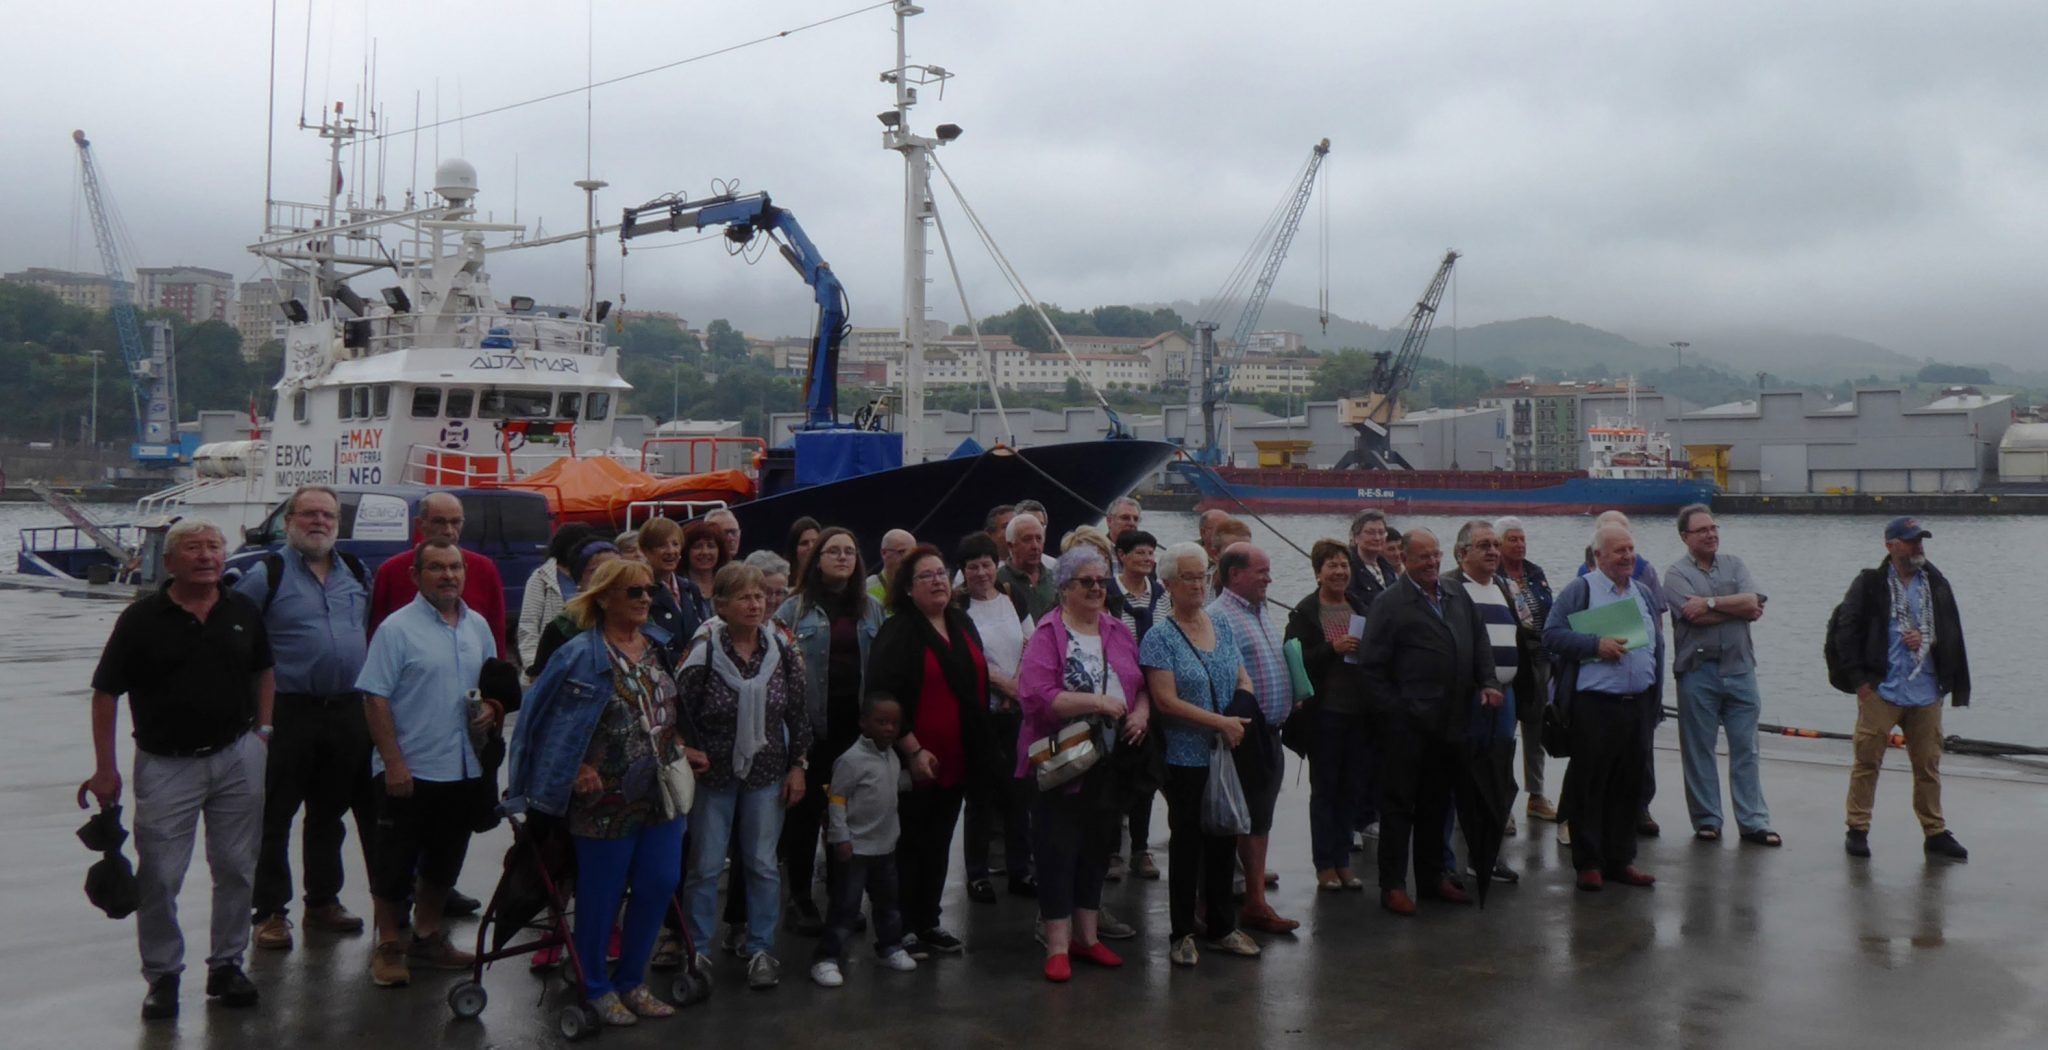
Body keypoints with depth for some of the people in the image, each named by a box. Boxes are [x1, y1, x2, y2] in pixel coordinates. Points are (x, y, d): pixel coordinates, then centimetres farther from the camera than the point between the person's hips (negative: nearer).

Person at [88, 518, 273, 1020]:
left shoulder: (244, 612, 4)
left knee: (236, 869, 9)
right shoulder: (142, 618, -7)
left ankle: (226, 965, 23)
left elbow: (263, 671, 18)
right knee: (158, 876, 1)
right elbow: (106, 693, -4)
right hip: (166, 764, -3)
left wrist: (263, 730, 7)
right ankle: (162, 975, 15)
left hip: (238, 757, 3)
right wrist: (105, 768, -8)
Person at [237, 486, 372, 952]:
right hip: (289, 712, -5)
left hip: (347, 712, 5)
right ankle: (271, 912, 9)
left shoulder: (355, 572, 12)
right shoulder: (267, 574, -5)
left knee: (330, 813, 15)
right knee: (274, 816, 0)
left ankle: (323, 901, 27)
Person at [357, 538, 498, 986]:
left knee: (444, 861, 16)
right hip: (409, 771, -6)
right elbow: (375, 698, -13)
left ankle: (427, 936, 30)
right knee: (396, 863, 3)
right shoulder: (398, 628, -10)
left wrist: (490, 708, -2)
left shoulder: (478, 627, 9)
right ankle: (388, 946, 15)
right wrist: (393, 762, -17)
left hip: (464, 770, 6)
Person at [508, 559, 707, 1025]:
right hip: (607, 800, -6)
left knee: (659, 886, 9)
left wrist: (681, 750, 7)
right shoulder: (581, 655, -12)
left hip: (661, 794, 6)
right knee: (600, 895, 5)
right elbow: (544, 718, -9)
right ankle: (595, 987, 24)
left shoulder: (657, 645, 8)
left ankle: (631, 981, 27)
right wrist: (576, 767, -15)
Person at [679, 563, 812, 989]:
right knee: (705, 866, 4)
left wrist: (798, 766, 2)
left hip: (766, 773, 2)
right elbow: (680, 714, -7)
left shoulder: (783, 653, -2)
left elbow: (799, 714, 5)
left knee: (763, 864, 7)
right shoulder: (703, 653, -12)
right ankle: (696, 950, 17)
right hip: (713, 773, -2)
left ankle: (761, 950, 18)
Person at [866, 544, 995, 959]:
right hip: (917, 761, -7)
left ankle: (928, 922, 24)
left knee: (939, 845, 14)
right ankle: (901, 929, 11)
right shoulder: (897, 632, -11)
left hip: (958, 760, 7)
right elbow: (883, 699, -18)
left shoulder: (963, 625, 12)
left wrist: (980, 750, 15)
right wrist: (913, 750, -21)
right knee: (910, 844, 1)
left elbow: (979, 684, 19)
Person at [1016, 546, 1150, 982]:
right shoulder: (1047, 635, -10)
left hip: (1109, 763, 6)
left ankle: (1086, 935, 28)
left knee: (1097, 848, 15)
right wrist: (1097, 703, -23)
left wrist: (1141, 714, -7)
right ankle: (1057, 946, 7)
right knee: (1058, 852, -1)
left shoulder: (1118, 632, 9)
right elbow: (1036, 696, -21)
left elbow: (1143, 684, 14)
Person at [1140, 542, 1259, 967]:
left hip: (1227, 755, 6)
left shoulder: (1222, 628, 9)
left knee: (1224, 841, 12)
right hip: (1186, 758, -5)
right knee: (1187, 843, 3)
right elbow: (1166, 700, -16)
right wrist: (1221, 722, -19)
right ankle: (1182, 933, 14)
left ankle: (1222, 927, 25)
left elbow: (1244, 681, 14)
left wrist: (1242, 720, -6)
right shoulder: (1160, 638, -10)